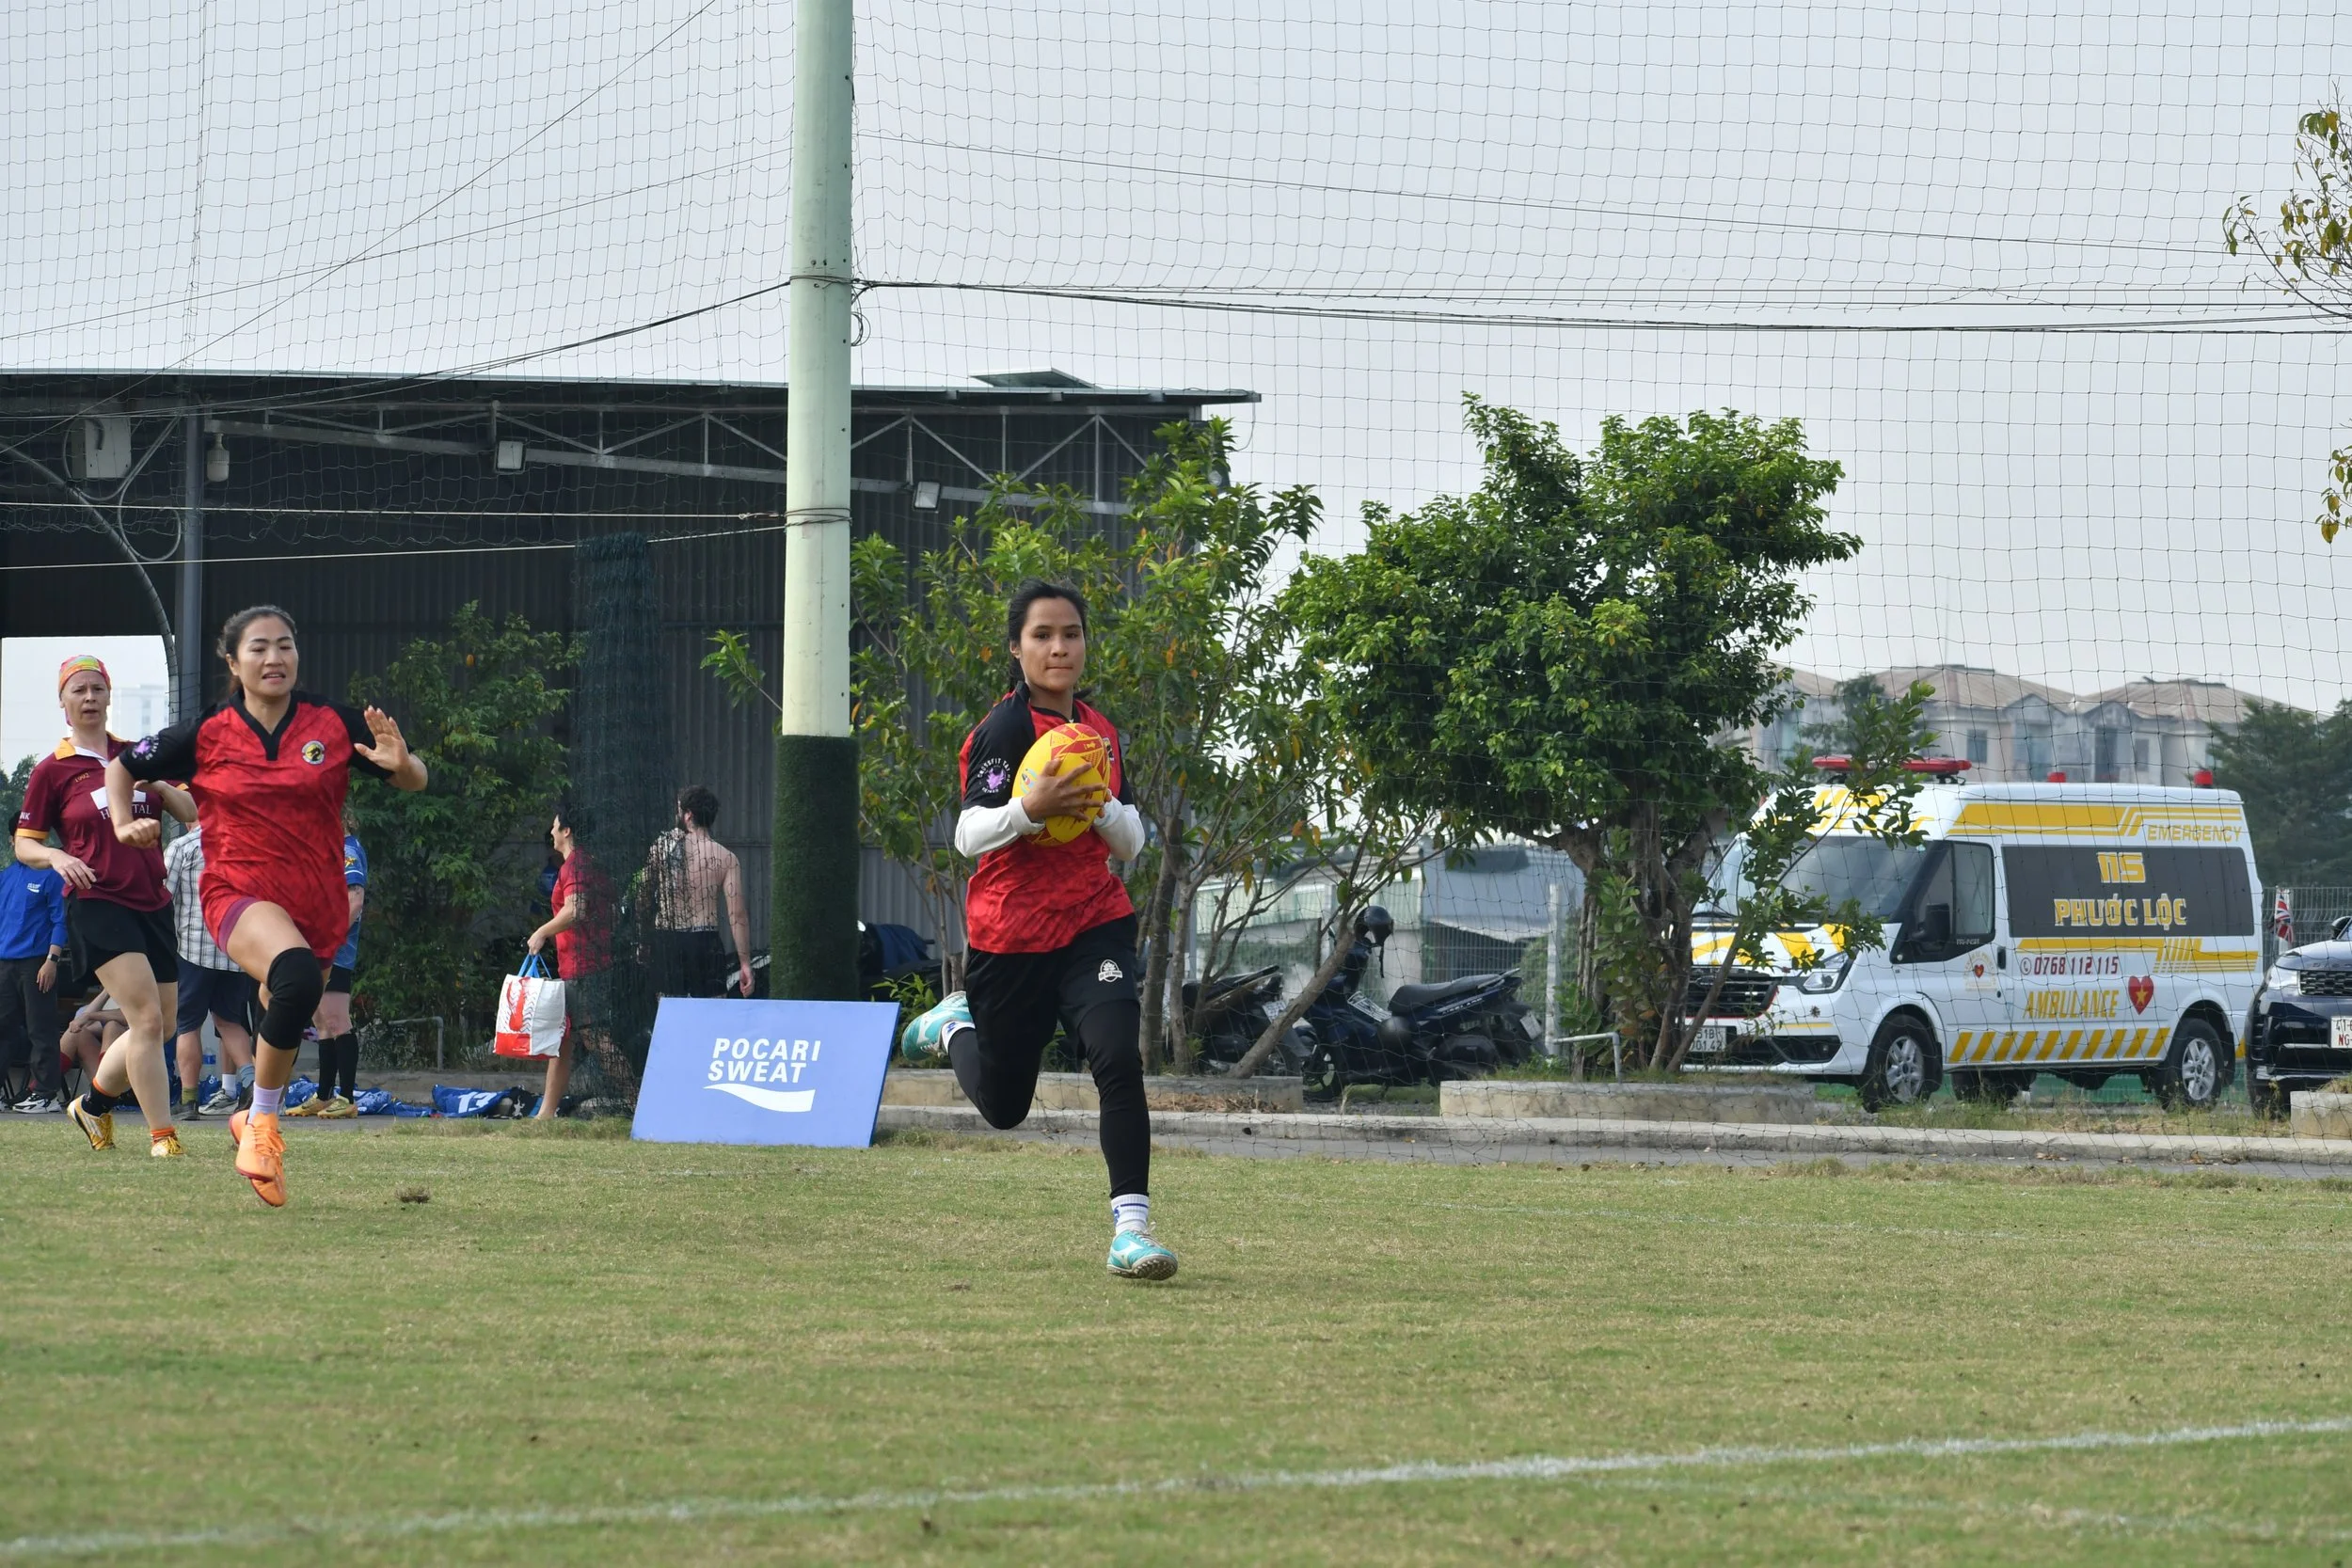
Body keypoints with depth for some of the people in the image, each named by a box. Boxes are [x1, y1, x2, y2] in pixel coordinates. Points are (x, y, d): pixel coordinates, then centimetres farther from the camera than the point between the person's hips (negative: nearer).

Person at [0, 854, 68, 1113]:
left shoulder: (51, 875, -4)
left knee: (40, 1030, -6)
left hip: (36, 963, -7)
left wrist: (51, 960, -16)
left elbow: (60, 921, -8)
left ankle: (47, 1093, -4)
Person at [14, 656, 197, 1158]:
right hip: (98, 904, -6)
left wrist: (157, 783, -11)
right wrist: (56, 857, -18)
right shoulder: (51, 771, 2)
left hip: (153, 905, 6)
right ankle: (162, 1136, -17)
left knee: (158, 1028, 10)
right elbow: (24, 844, 3)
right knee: (147, 1019, -19)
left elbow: (191, 813, 9)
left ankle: (93, 1102, 33)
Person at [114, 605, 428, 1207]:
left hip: (319, 906, 3)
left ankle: (254, 1123, 44)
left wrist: (401, 762, -18)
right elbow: (122, 767, 13)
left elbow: (414, 781, 5)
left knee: (285, 1029, 14)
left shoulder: (334, 724, -1)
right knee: (297, 975, -33)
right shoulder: (206, 734, -2)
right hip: (239, 893, -3)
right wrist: (124, 824, -3)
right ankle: (262, 1119, -18)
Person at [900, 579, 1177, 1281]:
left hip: (1094, 925, 3)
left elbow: (1131, 842, 13)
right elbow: (969, 834, -18)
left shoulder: (1100, 731, 9)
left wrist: (1100, 806, -8)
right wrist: (1031, 807, -35)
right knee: (1003, 1106, 11)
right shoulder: (1004, 728, -11)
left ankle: (1131, 1225, -18)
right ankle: (956, 1024, 45)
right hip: (1011, 937, -3)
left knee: (1119, 1060, -21)